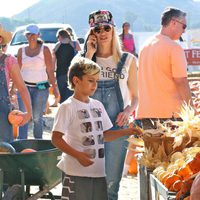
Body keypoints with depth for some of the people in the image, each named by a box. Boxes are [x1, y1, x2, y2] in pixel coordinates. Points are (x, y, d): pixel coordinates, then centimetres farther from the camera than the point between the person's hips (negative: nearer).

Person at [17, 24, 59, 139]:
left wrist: (54, 87, -6)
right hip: (25, 86, 2)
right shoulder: (22, 50, 9)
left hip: (41, 87, -2)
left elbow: (50, 70, -1)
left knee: (37, 118, 1)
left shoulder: (44, 50, 1)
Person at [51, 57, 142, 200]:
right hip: (77, 171, -7)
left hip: (98, 171, 7)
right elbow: (56, 139, -13)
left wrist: (127, 132, 5)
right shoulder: (68, 107, -9)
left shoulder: (98, 106, 13)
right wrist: (78, 155, -22)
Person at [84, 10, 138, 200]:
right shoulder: (86, 58, 9)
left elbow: (135, 97, 11)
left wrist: (128, 111, -11)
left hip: (117, 126, -1)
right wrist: (89, 55, -7)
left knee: (111, 182, 0)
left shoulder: (128, 60, 7)